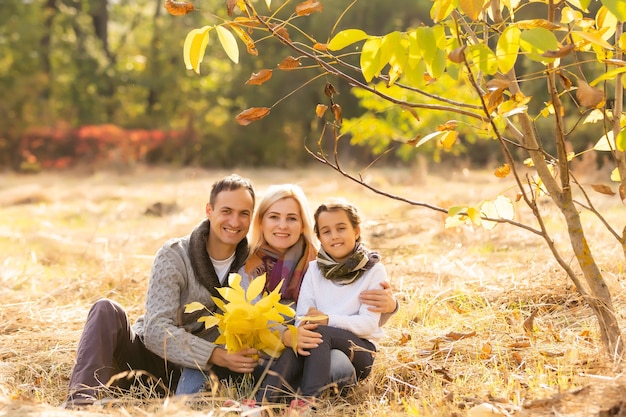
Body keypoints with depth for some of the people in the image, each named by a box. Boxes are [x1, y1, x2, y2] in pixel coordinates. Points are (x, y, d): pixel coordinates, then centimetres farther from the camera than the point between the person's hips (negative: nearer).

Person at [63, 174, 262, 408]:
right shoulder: (173, 255, -11)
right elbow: (157, 331, -21)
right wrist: (216, 356, -33)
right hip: (146, 355, -2)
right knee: (107, 310, -28)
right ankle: (81, 402, -42)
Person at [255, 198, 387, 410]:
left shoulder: (373, 269, -1)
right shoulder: (315, 268, 9)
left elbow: (369, 323, -10)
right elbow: (302, 317, -1)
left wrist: (328, 320, -24)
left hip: (359, 348, -2)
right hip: (319, 348, 3)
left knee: (320, 334, -33)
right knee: (294, 350, -31)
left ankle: (308, 401, -47)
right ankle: (261, 403, -49)